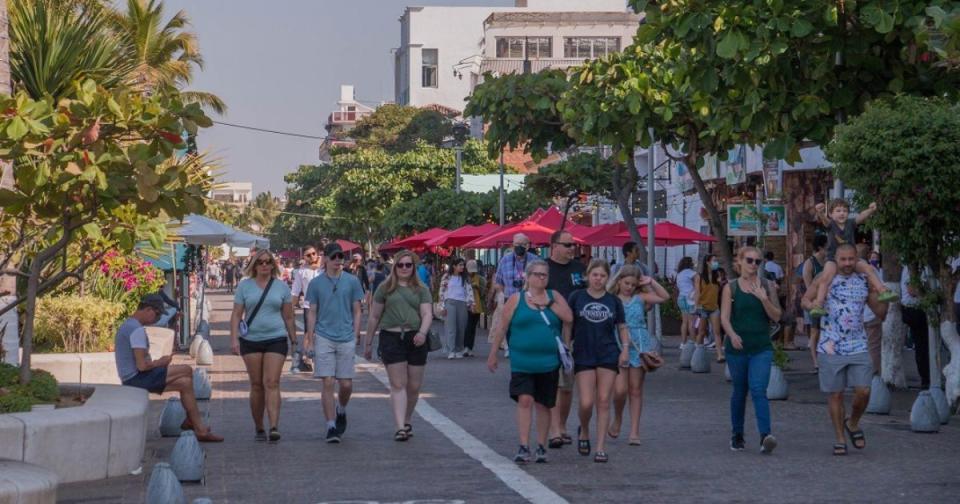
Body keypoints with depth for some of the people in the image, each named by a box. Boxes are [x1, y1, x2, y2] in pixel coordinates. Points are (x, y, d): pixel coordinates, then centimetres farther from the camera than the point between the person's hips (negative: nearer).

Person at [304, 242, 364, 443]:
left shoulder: (352, 281, 5)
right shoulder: (316, 283, 4)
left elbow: (356, 312, 9)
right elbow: (312, 313, 8)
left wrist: (356, 337, 3)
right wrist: (310, 340, 3)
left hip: (346, 339, 1)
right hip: (324, 338, -1)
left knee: (346, 384, 2)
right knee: (328, 383, -5)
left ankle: (341, 411, 32)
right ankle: (331, 426, 0)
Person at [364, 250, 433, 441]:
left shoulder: (421, 289, 10)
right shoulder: (385, 288, 8)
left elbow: (427, 314, -1)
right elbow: (374, 317, 12)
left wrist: (422, 333, -21)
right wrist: (368, 342, 13)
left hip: (415, 339, 2)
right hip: (391, 338, -2)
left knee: (414, 386, 6)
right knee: (398, 384, -9)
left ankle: (407, 421, 27)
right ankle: (400, 427, -15)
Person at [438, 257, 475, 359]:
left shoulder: (465, 278, 12)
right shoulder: (447, 277, 4)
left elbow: (469, 290, 8)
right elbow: (442, 292, 4)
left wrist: (471, 303, -4)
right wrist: (442, 307, -1)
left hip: (462, 304, 3)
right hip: (450, 303, -3)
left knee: (461, 328, 4)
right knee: (450, 327, -10)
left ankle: (459, 351, 12)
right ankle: (451, 351, -15)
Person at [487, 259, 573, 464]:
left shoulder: (554, 297, 7)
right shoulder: (516, 299, 1)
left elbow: (569, 318, -5)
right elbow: (502, 327, 3)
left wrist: (548, 304, -10)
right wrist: (493, 354, 4)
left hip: (548, 361, 2)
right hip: (522, 361, -2)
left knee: (543, 404, 8)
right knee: (524, 400, -12)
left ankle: (541, 447, 19)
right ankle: (523, 447, -11)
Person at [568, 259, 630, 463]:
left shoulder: (613, 301, 7)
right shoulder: (577, 297, 2)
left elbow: (622, 327, 13)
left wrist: (625, 348, 0)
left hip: (609, 356, 1)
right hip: (583, 356, -1)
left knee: (603, 402, -2)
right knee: (586, 403, -8)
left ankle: (601, 447, 3)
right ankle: (584, 432, 24)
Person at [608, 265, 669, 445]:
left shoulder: (640, 299, 8)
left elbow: (665, 297, 7)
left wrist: (651, 282, 2)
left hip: (639, 348, 2)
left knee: (636, 391, 5)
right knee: (620, 390, -13)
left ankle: (634, 432, 8)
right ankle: (617, 419, 16)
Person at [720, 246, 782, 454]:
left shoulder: (767, 286, 6)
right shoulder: (730, 288, 2)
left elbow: (777, 316, 3)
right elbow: (724, 317, -4)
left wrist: (764, 299, -13)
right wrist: (732, 335, -23)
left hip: (762, 348, -1)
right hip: (737, 348, 1)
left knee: (758, 390, -15)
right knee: (739, 392, 11)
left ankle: (765, 436, -25)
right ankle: (737, 435, 27)